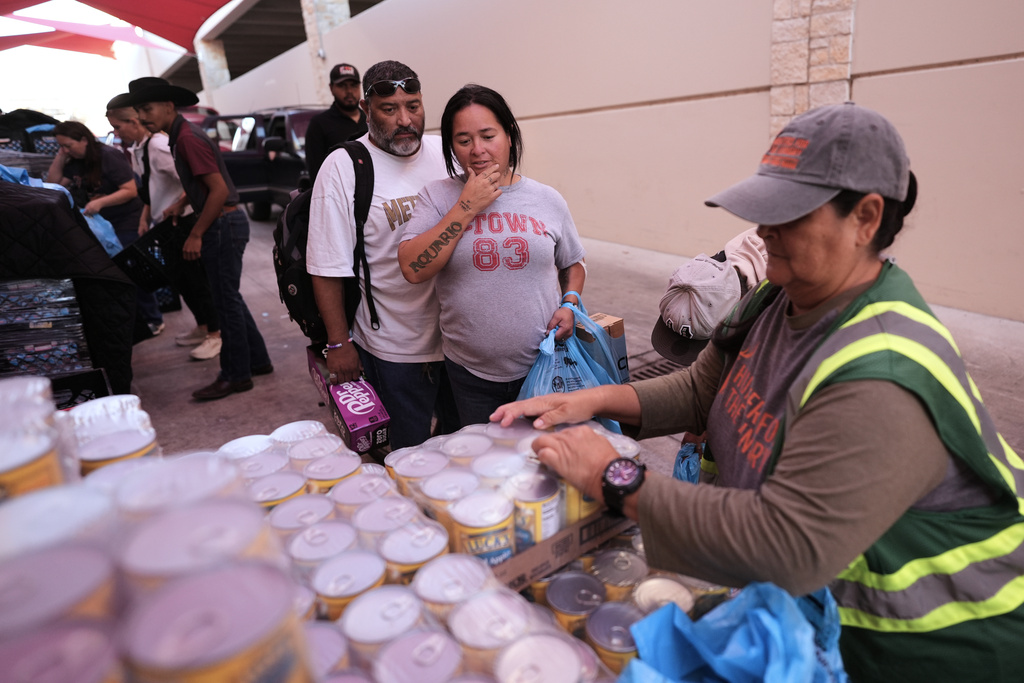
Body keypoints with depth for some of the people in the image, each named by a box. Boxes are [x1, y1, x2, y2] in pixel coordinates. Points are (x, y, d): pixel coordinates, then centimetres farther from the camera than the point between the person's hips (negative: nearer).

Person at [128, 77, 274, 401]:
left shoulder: (188, 138, -16)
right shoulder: (180, 136, 15)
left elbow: (219, 190, -23)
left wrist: (195, 235, -19)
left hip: (223, 225, -10)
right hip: (223, 224, 10)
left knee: (226, 301, -2)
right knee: (229, 298, 16)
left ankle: (236, 375, 8)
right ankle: (257, 360, 26)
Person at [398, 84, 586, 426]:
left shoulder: (548, 200, 2)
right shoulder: (438, 196, -3)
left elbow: (572, 264, 15)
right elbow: (413, 269, -16)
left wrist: (570, 304, -4)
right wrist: (468, 206, -16)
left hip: (544, 365, 1)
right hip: (471, 374, 0)